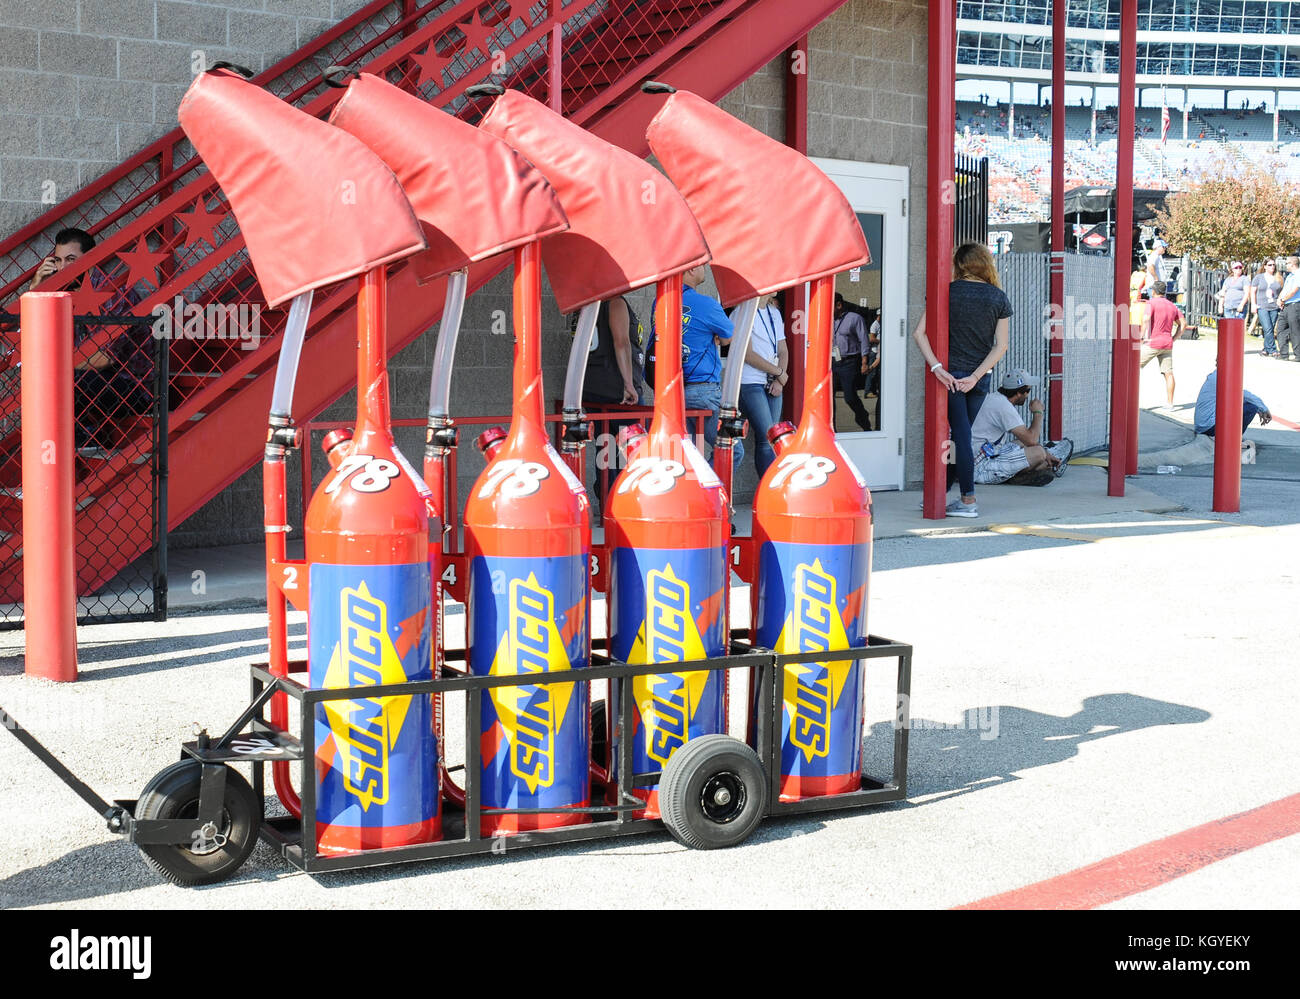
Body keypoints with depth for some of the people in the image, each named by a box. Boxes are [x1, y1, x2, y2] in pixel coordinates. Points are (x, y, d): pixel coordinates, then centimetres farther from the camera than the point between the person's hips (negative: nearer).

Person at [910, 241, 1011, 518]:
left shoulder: (948, 292, -4)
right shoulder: (999, 298, 2)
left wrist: (937, 367, -14)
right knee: (960, 435, 12)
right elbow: (1001, 345, -3)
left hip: (951, 374, -2)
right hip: (980, 379, 2)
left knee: (961, 435, 0)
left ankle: (969, 501, -1)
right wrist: (976, 376, -5)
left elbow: (919, 333, -11)